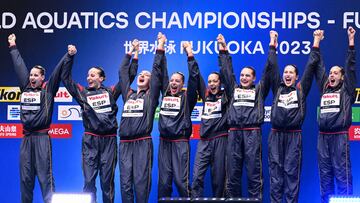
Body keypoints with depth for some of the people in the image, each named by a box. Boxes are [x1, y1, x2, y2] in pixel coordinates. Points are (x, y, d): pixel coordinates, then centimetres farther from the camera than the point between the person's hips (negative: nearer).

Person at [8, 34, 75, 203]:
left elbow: (59, 71, -6)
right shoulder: (25, 88, 13)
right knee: (25, 177, 8)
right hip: (26, 138, 5)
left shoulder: (48, 89, 1)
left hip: (42, 138, -5)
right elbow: (19, 66, 22)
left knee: (45, 176, -7)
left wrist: (69, 56, -17)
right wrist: (13, 47, 33)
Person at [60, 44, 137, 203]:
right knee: (89, 180, -1)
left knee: (107, 180, 4)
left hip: (109, 140, 0)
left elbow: (129, 76, 10)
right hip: (90, 140, 1)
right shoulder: (83, 93, 9)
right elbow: (65, 78, 8)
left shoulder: (111, 92, 8)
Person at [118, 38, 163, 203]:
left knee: (141, 182, -7)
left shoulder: (150, 96, 9)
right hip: (125, 144, 4)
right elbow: (123, 72, 27)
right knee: (125, 183, 1)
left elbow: (157, 71, 4)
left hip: (143, 143, -4)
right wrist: (132, 53, 31)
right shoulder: (128, 94, 21)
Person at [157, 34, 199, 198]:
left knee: (181, 181, -7)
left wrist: (189, 53, -7)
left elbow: (194, 77, -6)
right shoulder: (165, 94, 12)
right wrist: (160, 46, 15)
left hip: (180, 143, -4)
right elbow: (161, 72, 15)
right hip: (164, 142, 4)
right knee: (163, 181, 4)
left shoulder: (187, 97, 3)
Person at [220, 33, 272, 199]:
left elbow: (268, 71, 10)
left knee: (254, 171, -5)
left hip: (252, 132, -3)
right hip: (234, 132, 3)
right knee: (232, 171, 2)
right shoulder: (233, 89, 22)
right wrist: (223, 49, 18)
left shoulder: (259, 90, 15)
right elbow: (227, 70, 21)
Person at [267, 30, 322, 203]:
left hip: (294, 135, -2)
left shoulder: (301, 89, 8)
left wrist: (316, 42, 7)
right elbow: (273, 66, 14)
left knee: (292, 172, -1)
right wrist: (273, 43, 16)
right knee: (275, 171, 1)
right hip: (276, 135, 2)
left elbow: (311, 66, 7)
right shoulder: (277, 88, 13)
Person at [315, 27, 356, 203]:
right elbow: (318, 68, 16)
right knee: (325, 173, 7)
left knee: (342, 172, -5)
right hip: (323, 136, 5)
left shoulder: (346, 90, 5)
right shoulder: (324, 89, 16)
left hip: (340, 136, -4)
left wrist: (351, 42, -8)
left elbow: (350, 67, -2)